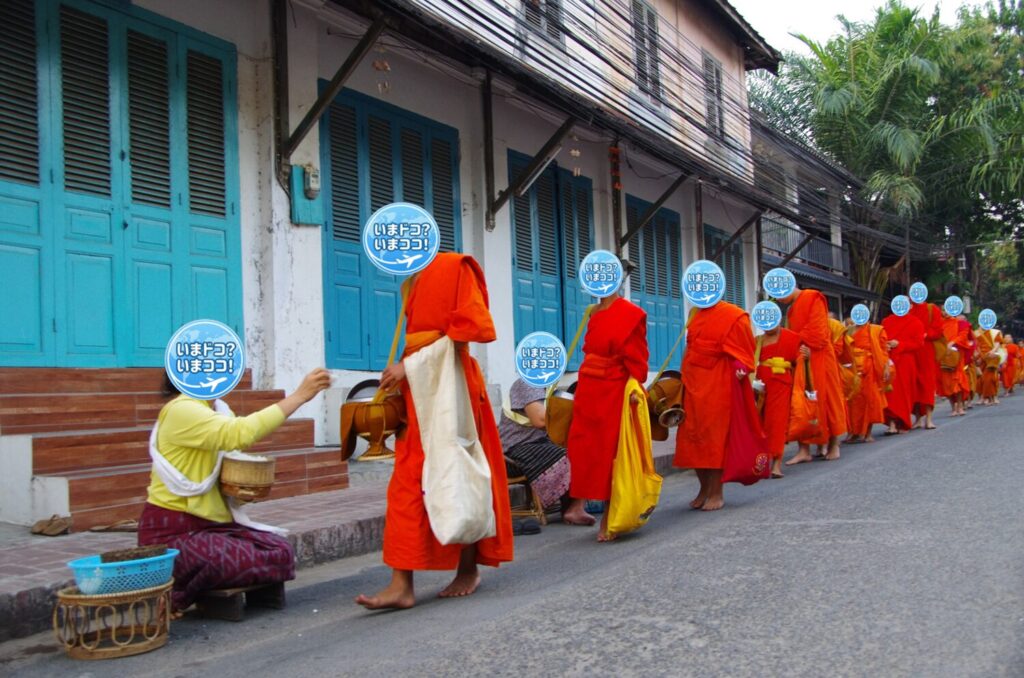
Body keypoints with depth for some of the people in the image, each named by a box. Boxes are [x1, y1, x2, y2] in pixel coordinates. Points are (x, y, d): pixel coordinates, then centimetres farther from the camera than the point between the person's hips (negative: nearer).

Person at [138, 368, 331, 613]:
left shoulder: (213, 410, 12)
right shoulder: (182, 410, -17)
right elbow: (240, 433, -32)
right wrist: (299, 396, -29)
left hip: (208, 523, 9)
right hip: (173, 532, -9)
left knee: (281, 552, -4)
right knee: (269, 561, -26)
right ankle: (172, 594, -6)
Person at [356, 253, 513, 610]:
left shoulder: (454, 267, -5)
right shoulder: (414, 282, 19)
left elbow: (470, 326, -14)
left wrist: (411, 364, -17)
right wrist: (405, 370, 2)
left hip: (448, 388, -7)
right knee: (408, 482, 0)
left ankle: (468, 570, 17)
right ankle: (401, 583, -1)